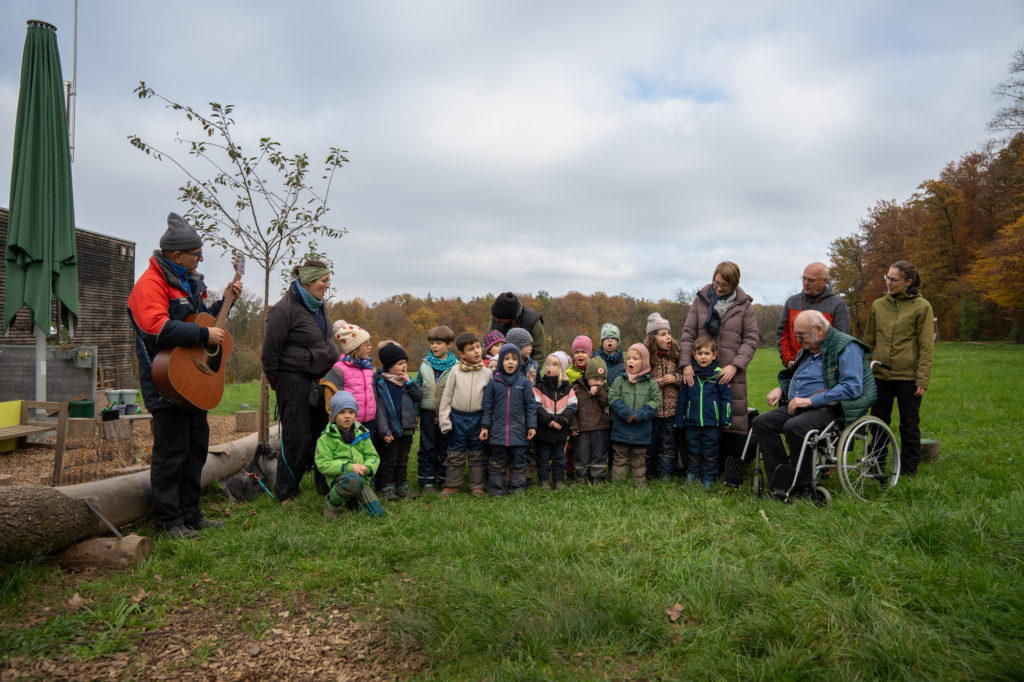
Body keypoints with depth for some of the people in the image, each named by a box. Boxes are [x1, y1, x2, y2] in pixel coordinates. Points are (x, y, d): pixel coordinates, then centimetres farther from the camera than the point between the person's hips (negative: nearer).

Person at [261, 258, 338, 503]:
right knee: (297, 438, -3)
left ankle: (326, 486, 23)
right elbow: (270, 350, -11)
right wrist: (274, 381, -2)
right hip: (294, 379, -7)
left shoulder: (319, 306, 11)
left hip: (319, 378, 8)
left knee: (323, 432, 10)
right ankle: (285, 493, 12)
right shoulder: (284, 309, -15)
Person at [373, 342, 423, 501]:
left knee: (403, 459, 15)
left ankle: (402, 486, 25)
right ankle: (387, 487, 17)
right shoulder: (379, 381, -9)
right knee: (389, 460, 5)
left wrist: (409, 382, -9)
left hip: (406, 427, 5)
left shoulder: (406, 379, 7)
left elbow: (419, 396, 5)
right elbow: (379, 407, -12)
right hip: (391, 428, -5)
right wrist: (384, 431, -16)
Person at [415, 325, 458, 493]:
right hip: (428, 412, 1)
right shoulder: (424, 365, 4)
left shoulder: (455, 366, -2)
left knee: (445, 447, 8)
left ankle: (443, 479, 20)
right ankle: (426, 481, 15)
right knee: (427, 448, 7)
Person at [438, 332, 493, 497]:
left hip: (477, 418, 0)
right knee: (455, 454, 9)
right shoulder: (456, 371, -3)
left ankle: (477, 485, 20)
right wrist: (444, 419, -2)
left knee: (477, 454, 9)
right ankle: (451, 485, 20)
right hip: (458, 417, 0)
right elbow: (446, 396, 2)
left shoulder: (486, 372, -1)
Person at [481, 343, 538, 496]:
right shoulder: (493, 382, 3)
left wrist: (532, 426, 2)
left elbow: (531, 406, 6)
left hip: (518, 431, 0)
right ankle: (496, 491, 15)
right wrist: (485, 426, 3)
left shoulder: (524, 382, 4)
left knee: (518, 462, 8)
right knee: (497, 463, 6)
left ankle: (518, 489, 18)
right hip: (498, 431, 0)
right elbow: (487, 407, 7)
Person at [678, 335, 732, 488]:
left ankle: (709, 477, 19)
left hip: (711, 423, -2)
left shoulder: (719, 375, -3)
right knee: (693, 449, 11)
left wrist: (726, 419, -2)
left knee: (710, 449, 6)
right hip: (692, 422, 2)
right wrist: (679, 421, 9)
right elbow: (682, 399, 9)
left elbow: (726, 398, 1)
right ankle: (693, 474, 24)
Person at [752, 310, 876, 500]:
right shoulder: (808, 349, 18)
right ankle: (782, 481, -15)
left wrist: (811, 400, -22)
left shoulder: (847, 347, -8)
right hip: (796, 407, 9)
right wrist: (780, 389, 11)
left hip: (829, 409, -8)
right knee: (761, 422, -13)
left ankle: (802, 488, -18)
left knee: (793, 427, -34)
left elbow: (852, 388, -20)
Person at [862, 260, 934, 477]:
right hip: (880, 375, 4)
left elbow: (926, 347, -4)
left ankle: (909, 469, 20)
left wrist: (922, 380, -9)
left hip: (908, 377, -4)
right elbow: (869, 341, 15)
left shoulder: (922, 307, -3)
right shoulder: (878, 305, 8)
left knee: (909, 424, 8)